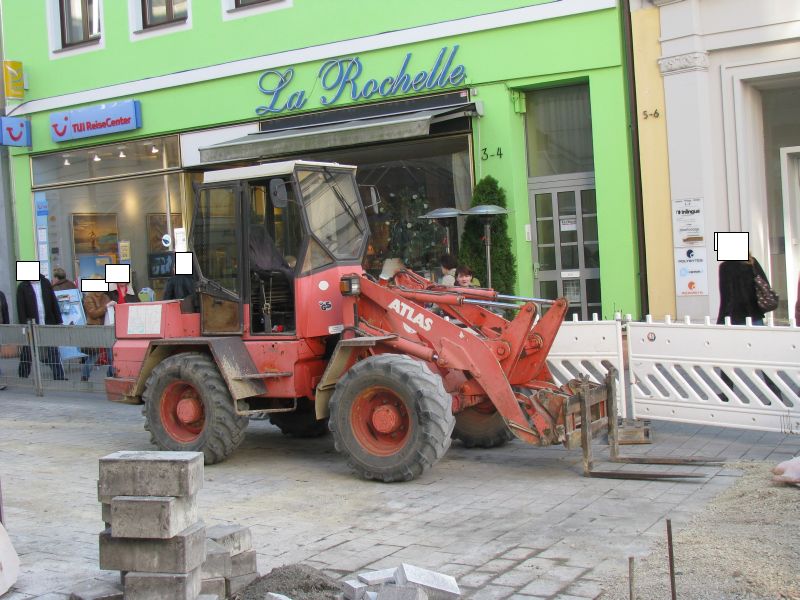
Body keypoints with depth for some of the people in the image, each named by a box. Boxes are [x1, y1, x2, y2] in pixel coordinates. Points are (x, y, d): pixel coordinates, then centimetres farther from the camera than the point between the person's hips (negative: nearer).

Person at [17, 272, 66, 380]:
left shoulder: (46, 283, 7)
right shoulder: (22, 287, -2)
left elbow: (54, 303, 8)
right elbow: (21, 309, -6)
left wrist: (58, 322, 4)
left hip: (49, 326, 2)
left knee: (54, 354, -1)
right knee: (26, 355, 6)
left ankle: (60, 379, 0)